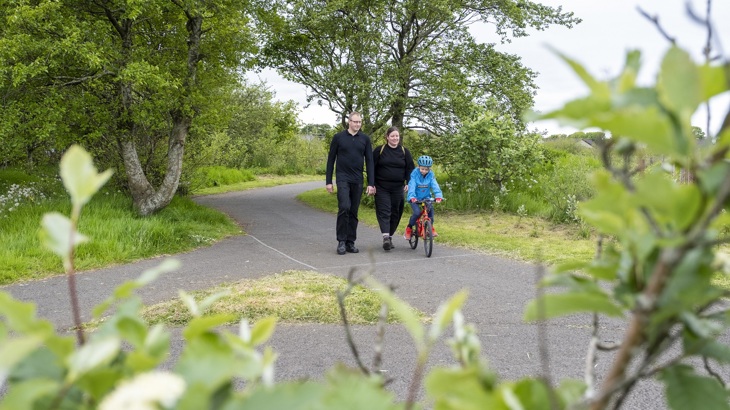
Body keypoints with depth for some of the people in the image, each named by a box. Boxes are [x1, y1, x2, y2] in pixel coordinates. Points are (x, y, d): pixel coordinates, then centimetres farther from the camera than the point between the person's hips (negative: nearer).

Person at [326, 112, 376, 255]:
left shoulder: (365, 139, 6)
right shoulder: (338, 137, 1)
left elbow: (369, 161, 5)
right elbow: (331, 160, 4)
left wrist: (371, 183, -2)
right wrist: (328, 181, 0)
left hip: (357, 181, 3)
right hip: (343, 179, -3)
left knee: (354, 212, 6)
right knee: (344, 207, -18)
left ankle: (350, 242, 14)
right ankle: (341, 241, -7)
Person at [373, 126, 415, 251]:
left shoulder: (404, 151, 8)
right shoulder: (379, 150, 2)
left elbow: (410, 169, 9)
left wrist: (408, 183, -3)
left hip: (398, 189, 3)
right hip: (382, 188, -2)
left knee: (395, 213, 5)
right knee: (384, 212, -11)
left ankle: (390, 236, 18)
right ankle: (386, 237, -20)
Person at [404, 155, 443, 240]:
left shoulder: (431, 175, -10)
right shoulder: (415, 174, -15)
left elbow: (435, 186, -20)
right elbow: (412, 186, -25)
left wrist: (438, 196, -38)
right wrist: (412, 197, -42)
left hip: (426, 197, 2)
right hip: (415, 198, -2)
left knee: (430, 208, -24)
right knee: (417, 212, -23)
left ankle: (431, 226, -1)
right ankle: (409, 228, 2)